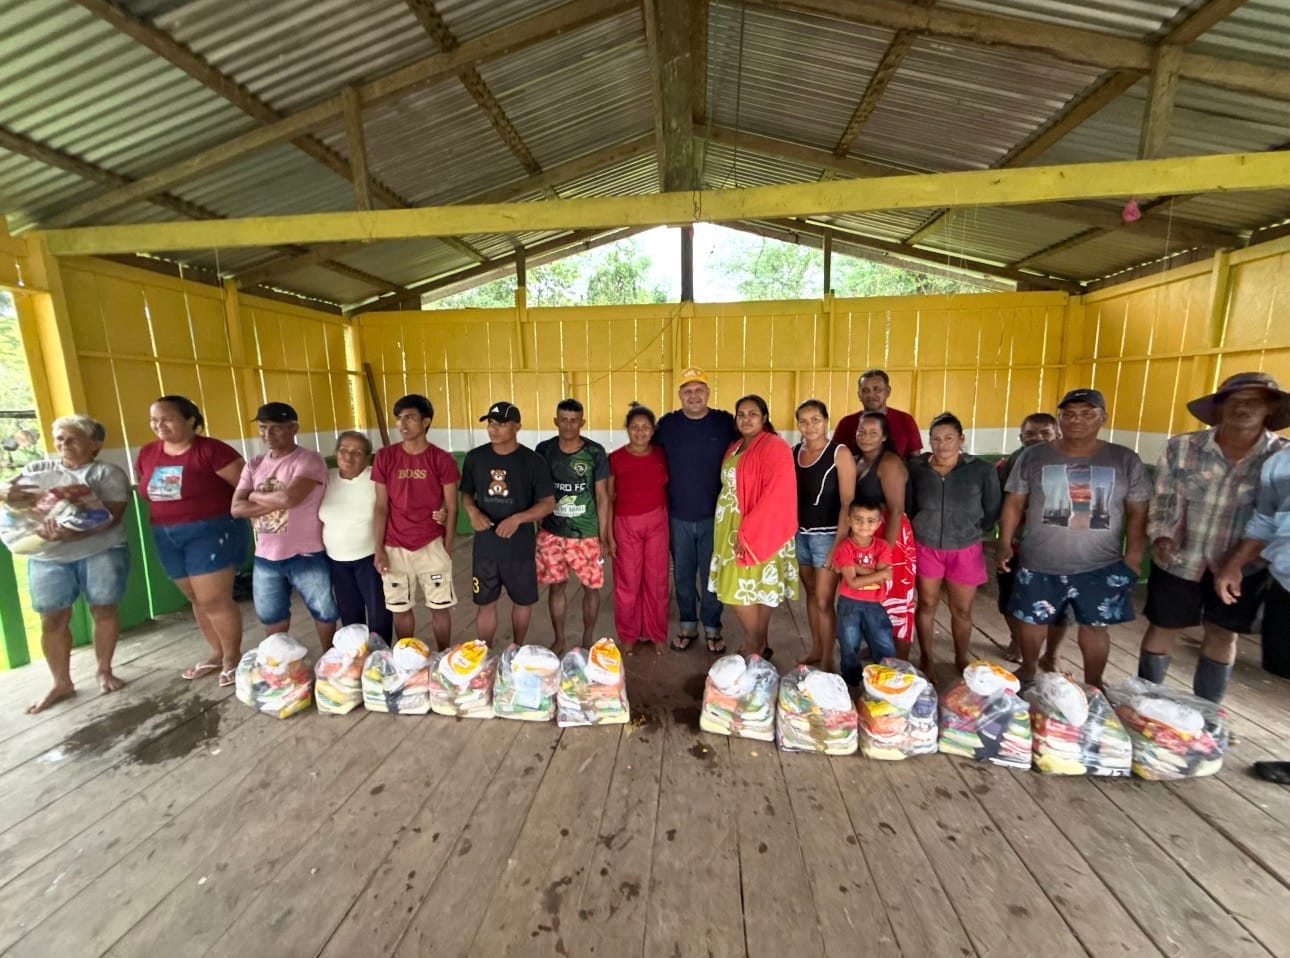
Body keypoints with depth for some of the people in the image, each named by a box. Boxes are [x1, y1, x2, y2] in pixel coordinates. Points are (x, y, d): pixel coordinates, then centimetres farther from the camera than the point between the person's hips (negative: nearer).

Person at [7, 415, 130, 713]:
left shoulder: (108, 473, -1)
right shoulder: (37, 469, 14)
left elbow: (111, 516, -10)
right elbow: (8, 493, 2)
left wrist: (73, 534, -26)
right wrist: (41, 493, -17)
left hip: (101, 551, -3)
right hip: (47, 557, 4)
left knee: (104, 611, 2)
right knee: (52, 620, 5)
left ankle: (104, 671, 18)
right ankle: (61, 683, 17)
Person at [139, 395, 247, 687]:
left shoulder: (211, 450, -15)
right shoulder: (147, 454, 8)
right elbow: (148, 493, 20)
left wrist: (228, 520, -11)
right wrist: (160, 525, 11)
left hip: (211, 531, -7)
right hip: (167, 537, 7)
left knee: (214, 600, -4)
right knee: (197, 599, 14)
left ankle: (233, 658, 11)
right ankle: (217, 654, 27)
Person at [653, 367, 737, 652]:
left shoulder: (725, 422, -3)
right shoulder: (667, 423, 0)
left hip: (714, 516, -1)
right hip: (678, 516, 2)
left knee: (712, 575, 11)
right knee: (682, 575, 13)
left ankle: (713, 628, 29)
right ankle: (688, 626, 32)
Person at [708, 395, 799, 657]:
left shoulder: (775, 447, -13)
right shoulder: (735, 447, 13)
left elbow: (776, 495, -21)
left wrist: (748, 531, -23)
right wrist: (738, 530, 7)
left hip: (756, 530, -8)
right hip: (732, 527, 8)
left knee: (742, 590, -3)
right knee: (755, 590, 14)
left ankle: (753, 650, 15)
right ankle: (759, 645, 26)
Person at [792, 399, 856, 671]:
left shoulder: (840, 453, -10)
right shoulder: (794, 452, 6)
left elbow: (847, 502, -13)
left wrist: (839, 543, -17)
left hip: (827, 534, -5)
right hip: (799, 533, 5)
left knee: (823, 600, -1)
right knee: (810, 594, 17)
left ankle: (827, 660, 15)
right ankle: (815, 649, 32)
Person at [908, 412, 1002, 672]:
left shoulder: (982, 470, -8)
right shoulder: (916, 467, -4)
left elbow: (993, 510, 2)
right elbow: (907, 505, 7)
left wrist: (974, 531, 2)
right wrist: (921, 528, 6)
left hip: (965, 550, 0)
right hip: (926, 548, 1)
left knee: (962, 610, 11)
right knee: (926, 604, 12)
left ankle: (961, 661, 32)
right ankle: (925, 659, 28)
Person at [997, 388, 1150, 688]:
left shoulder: (1125, 460, -1)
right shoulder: (1033, 457, -3)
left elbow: (1137, 513, 2)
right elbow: (1014, 503, 0)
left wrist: (1133, 558, -1)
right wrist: (1005, 543, -3)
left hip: (1101, 566, 0)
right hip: (1040, 564, 0)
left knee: (1094, 626, 12)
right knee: (1032, 620, 12)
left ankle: (1094, 686, 32)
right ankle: (1027, 670, 35)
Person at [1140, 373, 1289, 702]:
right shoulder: (1181, 447, -9)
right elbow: (1161, 500, -2)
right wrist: (1161, 536, -17)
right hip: (1179, 559, -1)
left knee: (1222, 634, 15)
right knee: (1162, 627, 9)